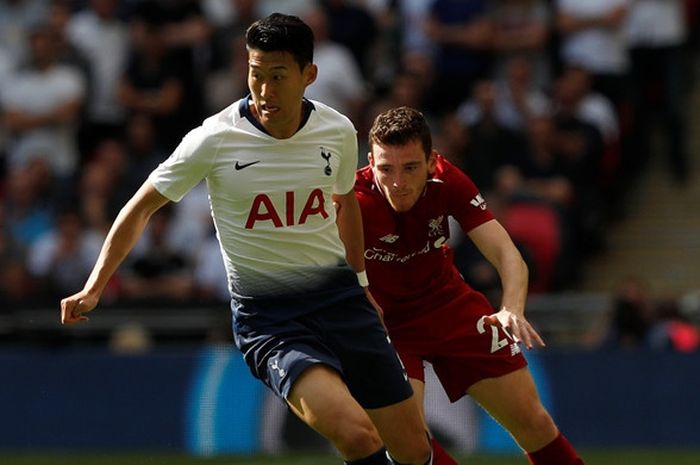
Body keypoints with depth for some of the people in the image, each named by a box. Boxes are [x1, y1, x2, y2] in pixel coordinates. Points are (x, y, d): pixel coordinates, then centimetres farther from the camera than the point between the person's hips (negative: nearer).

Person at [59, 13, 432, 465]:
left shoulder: (338, 131, -1)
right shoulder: (214, 140, -12)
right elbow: (142, 208, 1)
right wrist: (93, 288, -4)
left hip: (339, 295, 4)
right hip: (265, 316, -4)